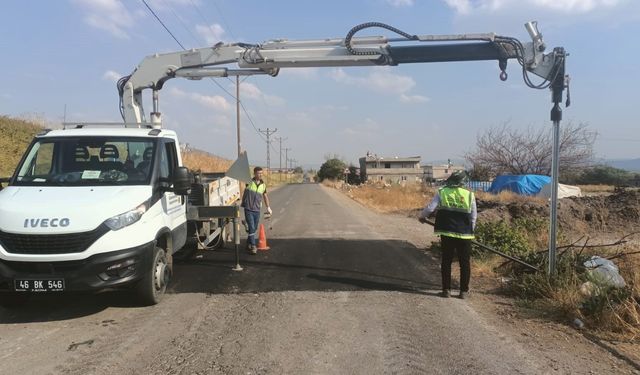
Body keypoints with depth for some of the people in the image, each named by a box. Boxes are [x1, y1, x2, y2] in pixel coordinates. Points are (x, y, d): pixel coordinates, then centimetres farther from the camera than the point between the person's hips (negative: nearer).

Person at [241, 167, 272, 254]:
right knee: (251, 228, -11)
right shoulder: (249, 182, -6)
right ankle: (253, 246, -7)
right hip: (248, 209, -4)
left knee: (254, 228, 12)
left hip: (257, 210, 5)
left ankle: (248, 243, 30)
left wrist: (268, 207, 21)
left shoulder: (263, 185, 7)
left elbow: (265, 196, 19)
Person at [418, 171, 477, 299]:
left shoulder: (441, 192, -2)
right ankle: (464, 291, 16)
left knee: (446, 261, 12)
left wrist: (422, 217, 17)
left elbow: (430, 208, -3)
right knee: (465, 263, 12)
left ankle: (446, 290, 14)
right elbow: (473, 217, 5)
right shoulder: (470, 195, 1)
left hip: (447, 233, 0)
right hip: (464, 235, 0)